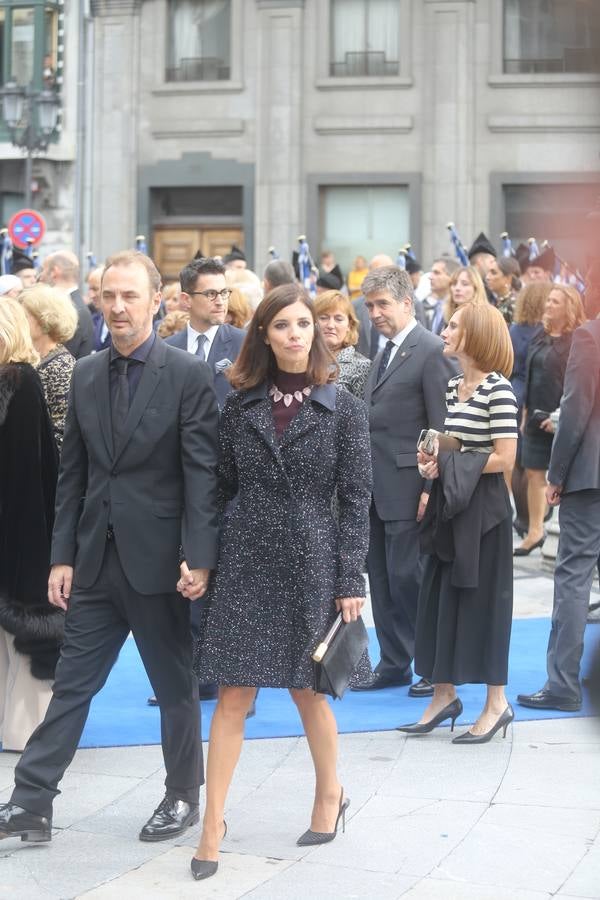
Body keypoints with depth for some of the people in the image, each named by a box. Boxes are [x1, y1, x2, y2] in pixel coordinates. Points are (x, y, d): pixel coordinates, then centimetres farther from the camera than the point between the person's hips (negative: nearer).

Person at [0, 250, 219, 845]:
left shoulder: (188, 375, -8)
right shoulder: (86, 374, 7)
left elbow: (202, 473, -11)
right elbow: (72, 474, 9)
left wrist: (199, 557, -18)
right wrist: (63, 555, 5)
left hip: (158, 560, -4)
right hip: (96, 560, 4)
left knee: (175, 686, 11)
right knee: (71, 684, 6)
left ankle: (183, 796, 26)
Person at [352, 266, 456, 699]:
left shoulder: (431, 351, -11)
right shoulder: (385, 354, 16)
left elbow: (442, 427, -14)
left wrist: (431, 487, -17)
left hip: (407, 487, -9)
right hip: (376, 487, 9)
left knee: (407, 577, -5)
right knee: (382, 578, 11)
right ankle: (394, 664, 19)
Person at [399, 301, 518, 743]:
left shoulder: (498, 390, -14)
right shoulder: (451, 387, 10)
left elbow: (504, 458, -18)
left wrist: (450, 465, -14)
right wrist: (432, 458, -1)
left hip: (482, 507, -8)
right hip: (448, 504, 8)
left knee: (482, 600, -1)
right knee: (441, 598, 10)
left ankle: (497, 703, 10)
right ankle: (444, 694, 21)